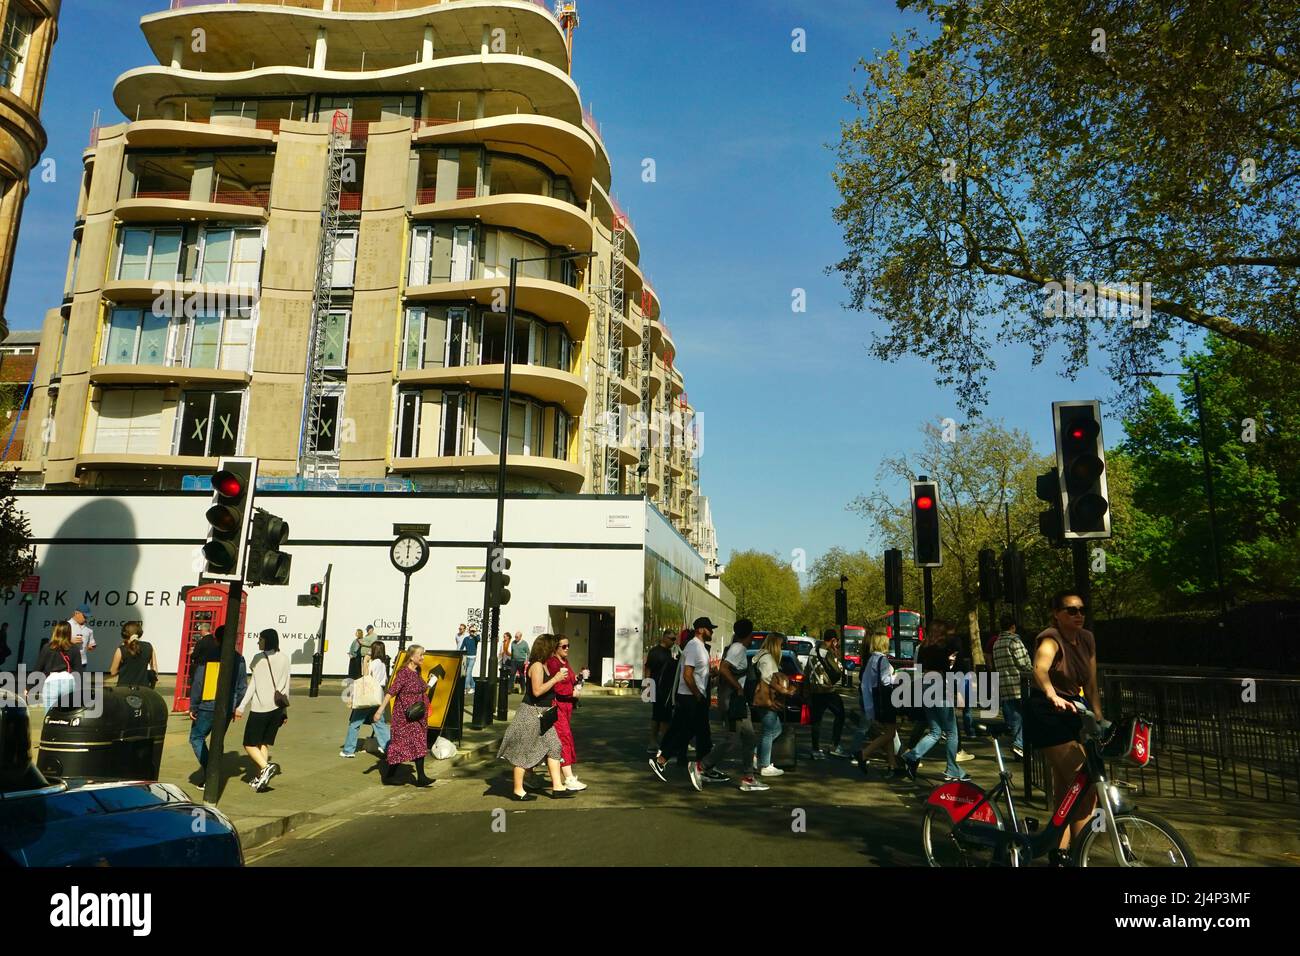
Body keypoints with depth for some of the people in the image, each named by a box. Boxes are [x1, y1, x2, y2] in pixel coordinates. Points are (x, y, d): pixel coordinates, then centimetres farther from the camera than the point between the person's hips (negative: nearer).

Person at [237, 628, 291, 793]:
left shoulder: (259, 658, -7)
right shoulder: (284, 659, 9)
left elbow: (253, 685, -9)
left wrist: (241, 707, -3)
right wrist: (285, 710, 18)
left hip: (261, 707, -6)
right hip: (277, 708, 6)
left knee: (250, 744, 2)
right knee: (264, 744, 14)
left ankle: (266, 767, -19)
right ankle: (260, 778, 10)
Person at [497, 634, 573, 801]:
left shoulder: (543, 665, 13)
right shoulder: (537, 665, -18)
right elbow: (537, 691, -25)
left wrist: (557, 678, 11)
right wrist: (555, 678, -21)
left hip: (542, 714, 10)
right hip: (531, 712, -10)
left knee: (553, 747, 6)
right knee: (524, 751, 0)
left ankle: (557, 787, 9)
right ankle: (518, 790, 10)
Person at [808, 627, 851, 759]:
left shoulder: (813, 650, 11)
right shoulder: (828, 652, -16)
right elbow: (839, 670, -10)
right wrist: (837, 655, -1)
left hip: (815, 689, 8)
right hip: (828, 690, -8)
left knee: (816, 719, 8)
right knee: (839, 715, 6)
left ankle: (816, 750, 10)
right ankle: (836, 747, 6)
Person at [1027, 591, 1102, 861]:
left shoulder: (1087, 639, 6)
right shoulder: (1051, 639, -18)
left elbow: (1091, 686, 9)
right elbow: (1040, 669, -40)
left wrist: (1099, 719, 1)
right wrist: (1053, 697, -57)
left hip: (1074, 714, 8)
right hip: (1048, 716, -8)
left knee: (1064, 790, 13)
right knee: (1086, 786, -13)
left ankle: (1060, 853, 24)